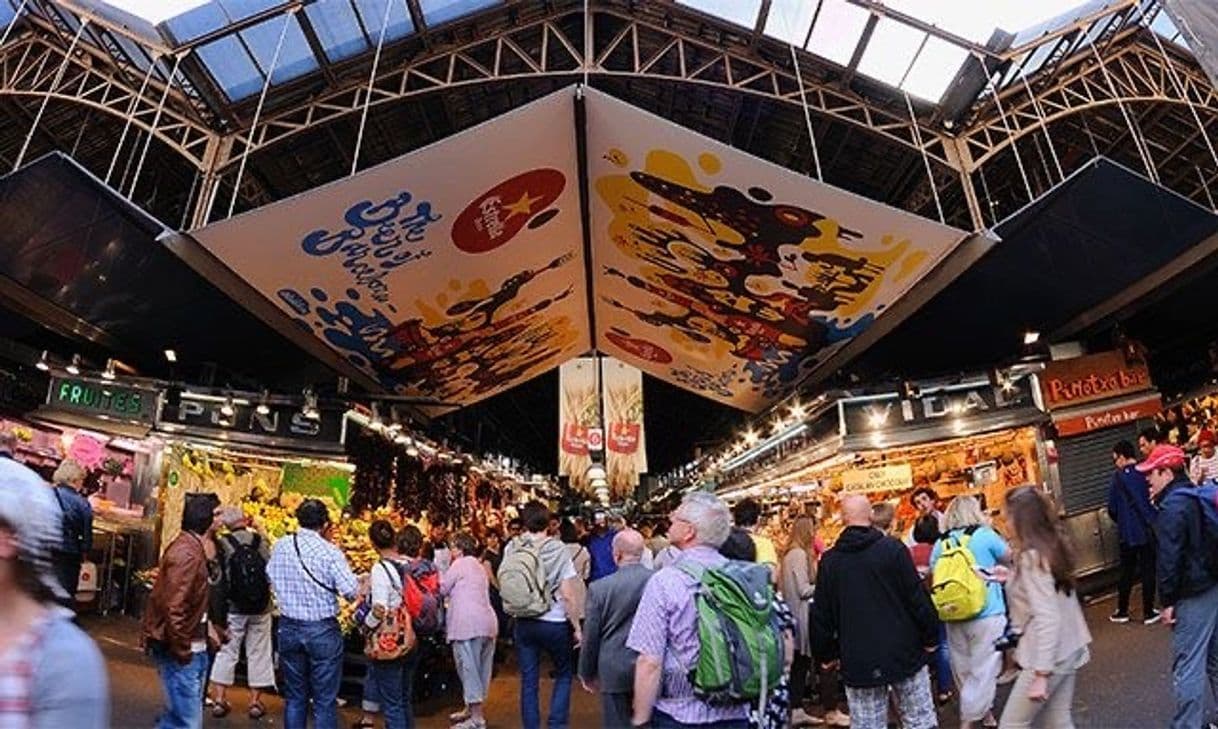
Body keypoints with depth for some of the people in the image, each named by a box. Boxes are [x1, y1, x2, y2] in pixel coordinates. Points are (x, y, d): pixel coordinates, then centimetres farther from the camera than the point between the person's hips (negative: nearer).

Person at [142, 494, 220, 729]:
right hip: (180, 648, -10)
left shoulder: (191, 547, 11)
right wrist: (182, 649, -19)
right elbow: (173, 606, -25)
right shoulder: (187, 553, -21)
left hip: (191, 645, 10)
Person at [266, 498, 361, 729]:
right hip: (322, 630, -5)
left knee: (294, 697, 18)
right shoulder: (330, 551, -18)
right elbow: (352, 591, -20)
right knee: (325, 701, 6)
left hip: (288, 627, 5)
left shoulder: (280, 547, -3)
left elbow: (270, 578, 12)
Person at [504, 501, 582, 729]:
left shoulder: (512, 549, -6)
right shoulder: (558, 549, -14)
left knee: (529, 680, 13)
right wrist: (576, 627, -3)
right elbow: (567, 595, -13)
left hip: (524, 622, 2)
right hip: (554, 623, -2)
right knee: (563, 674, 18)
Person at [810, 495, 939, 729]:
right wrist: (930, 637, 4)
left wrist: (826, 654, 14)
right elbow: (917, 597, -8)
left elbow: (821, 614, 3)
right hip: (904, 653, -1)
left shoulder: (829, 560, -2)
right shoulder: (892, 549, -8)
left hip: (857, 661, 1)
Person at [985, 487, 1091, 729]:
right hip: (1066, 650, 9)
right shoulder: (1052, 545, 5)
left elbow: (1046, 618, -24)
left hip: (1049, 655, -9)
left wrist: (1040, 675, -21)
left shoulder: (1032, 556, -21)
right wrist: (1012, 577, 12)